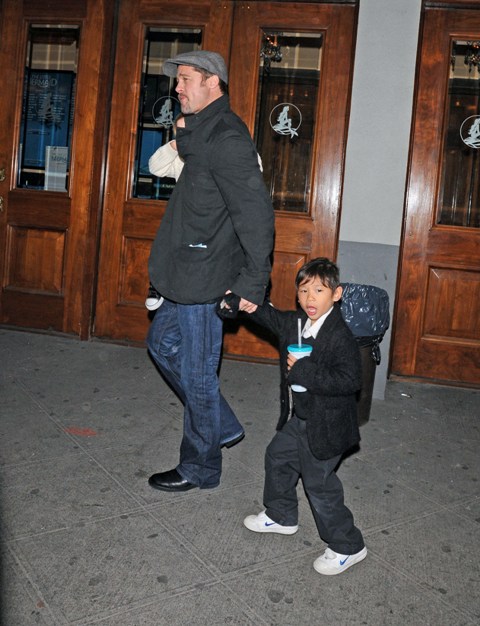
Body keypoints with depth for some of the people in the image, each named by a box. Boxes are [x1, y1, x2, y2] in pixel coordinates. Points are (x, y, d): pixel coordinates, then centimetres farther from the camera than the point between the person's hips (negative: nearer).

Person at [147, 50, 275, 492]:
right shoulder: (204, 133, 14)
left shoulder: (226, 139, -19)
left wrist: (254, 282, -22)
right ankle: (223, 427, 32)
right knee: (163, 342, 22)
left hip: (206, 278, -11)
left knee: (197, 375, 2)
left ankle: (200, 469, 21)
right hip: (191, 274, 11)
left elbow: (257, 215, -24)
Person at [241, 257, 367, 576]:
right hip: (298, 418, 9)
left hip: (325, 424, -9)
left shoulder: (340, 336, -26)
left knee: (319, 483, 0)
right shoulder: (295, 322, -1)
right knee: (278, 457, 24)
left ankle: (348, 547, 19)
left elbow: (350, 380, -33)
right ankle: (281, 516, 48)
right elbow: (272, 317, 21)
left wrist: (304, 370, -32)